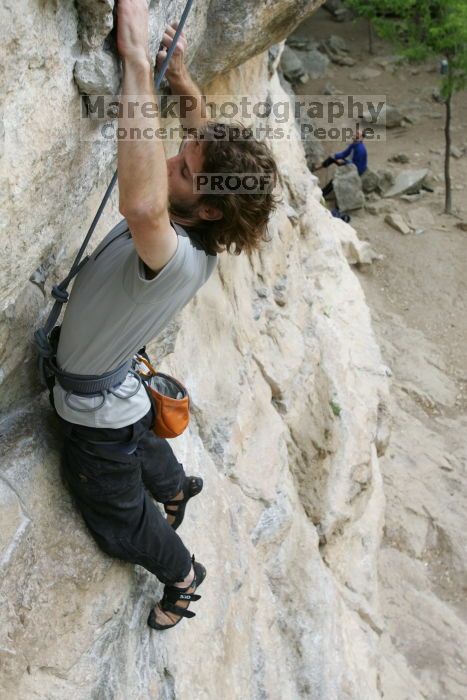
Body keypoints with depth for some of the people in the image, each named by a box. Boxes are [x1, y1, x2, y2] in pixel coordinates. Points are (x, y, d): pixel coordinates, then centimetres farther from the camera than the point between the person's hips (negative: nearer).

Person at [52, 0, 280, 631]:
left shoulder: (181, 261, -41)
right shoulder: (184, 220, -15)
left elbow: (142, 204, -65)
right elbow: (208, 143, 6)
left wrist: (138, 62, -59)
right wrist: (180, 77, -5)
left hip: (96, 415, -8)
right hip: (122, 395, 8)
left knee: (121, 523, 19)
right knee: (144, 454, 39)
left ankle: (183, 578, 46)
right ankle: (178, 489, 71)